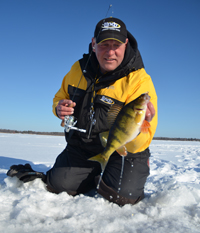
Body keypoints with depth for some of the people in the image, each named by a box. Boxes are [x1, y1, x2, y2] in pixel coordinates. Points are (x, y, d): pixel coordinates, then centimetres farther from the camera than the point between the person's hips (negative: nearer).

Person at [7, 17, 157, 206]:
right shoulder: (78, 69, -2)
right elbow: (60, 98, 15)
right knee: (61, 185, -15)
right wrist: (59, 108, -10)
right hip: (81, 149, 3)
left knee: (122, 195, -22)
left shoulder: (139, 80, -18)